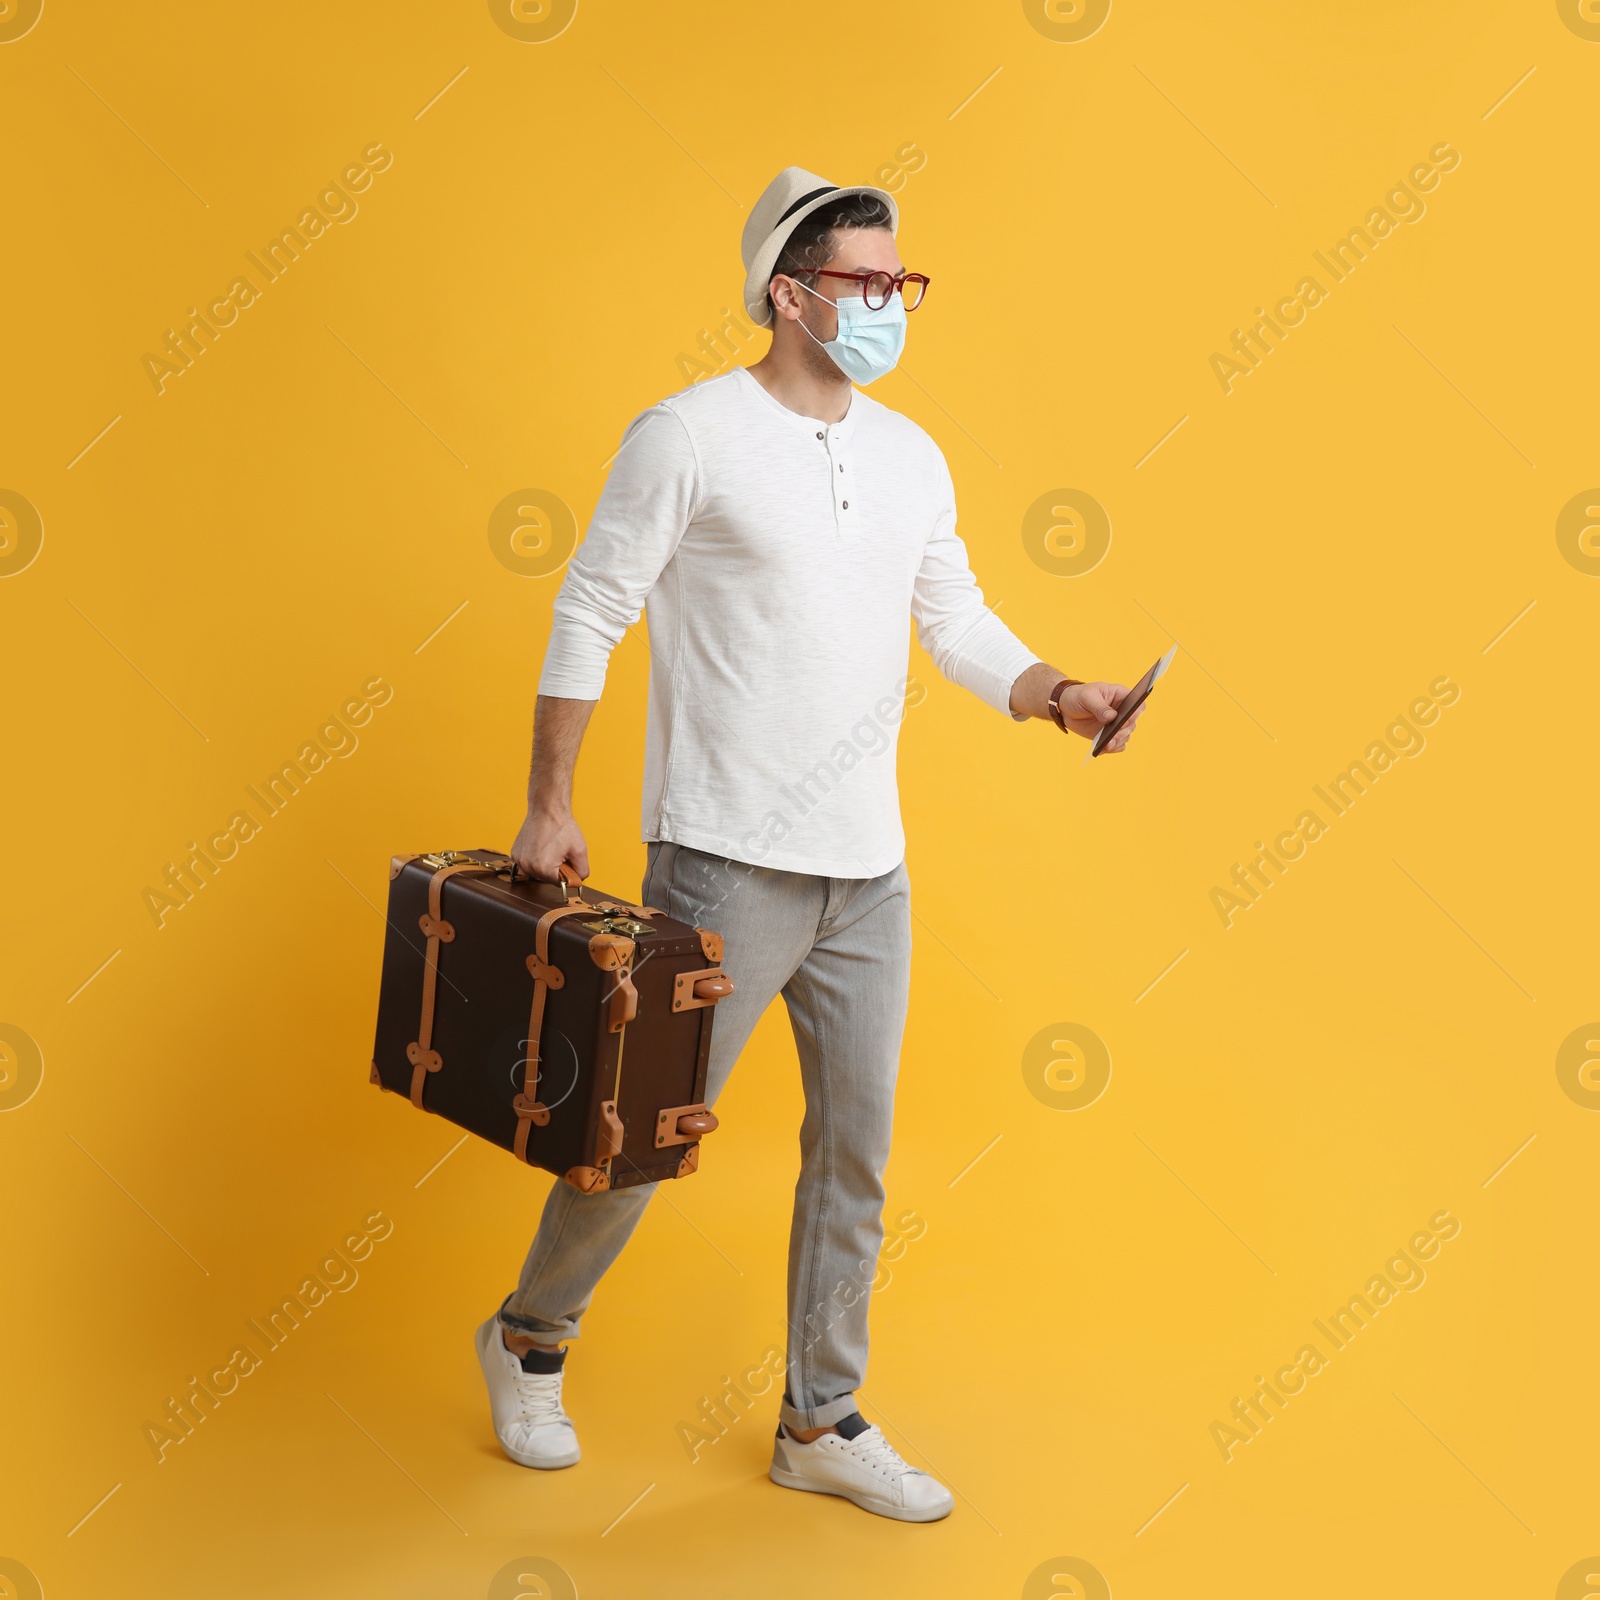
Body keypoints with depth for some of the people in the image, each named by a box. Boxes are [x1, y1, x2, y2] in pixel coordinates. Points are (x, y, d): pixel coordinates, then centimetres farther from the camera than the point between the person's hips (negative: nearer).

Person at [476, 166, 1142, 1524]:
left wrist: (1057, 695, -3)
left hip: (869, 873, 6)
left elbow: (959, 624, 15)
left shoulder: (911, 458, 10)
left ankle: (821, 1424, 26)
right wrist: (550, 803, -6)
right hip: (728, 867, -6)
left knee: (856, 1153, 11)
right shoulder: (689, 437, -8)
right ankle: (530, 1339, 31)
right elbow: (590, 615, -5)